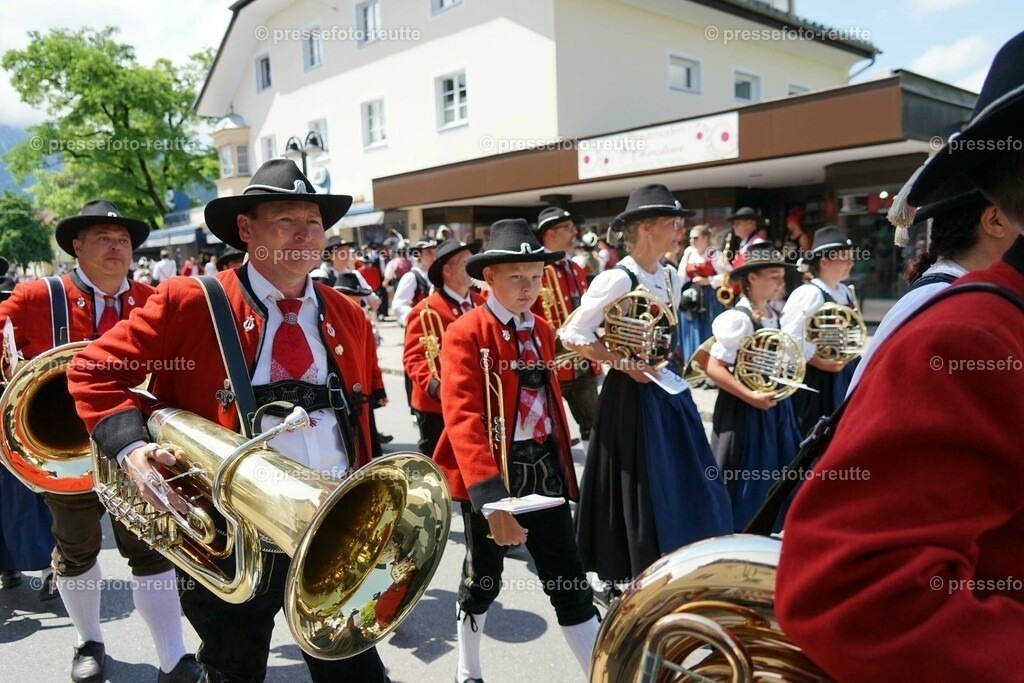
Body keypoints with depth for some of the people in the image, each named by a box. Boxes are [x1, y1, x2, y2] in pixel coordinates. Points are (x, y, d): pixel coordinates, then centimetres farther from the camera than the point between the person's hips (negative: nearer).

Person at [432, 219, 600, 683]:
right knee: (483, 580, 14)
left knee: (570, 582, 7)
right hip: (490, 473, -5)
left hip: (545, 469, 5)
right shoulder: (465, 333, -14)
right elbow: (463, 418, -25)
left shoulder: (541, 331, 8)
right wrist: (491, 497, -33)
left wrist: (560, 458, 14)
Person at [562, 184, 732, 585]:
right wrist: (625, 365, -19)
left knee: (685, 485, 12)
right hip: (632, 395, -7)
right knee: (638, 491, 3)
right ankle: (625, 578, 21)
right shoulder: (616, 280, -16)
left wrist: (668, 368, 7)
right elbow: (572, 337, -19)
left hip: (668, 391, 8)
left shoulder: (671, 278, 7)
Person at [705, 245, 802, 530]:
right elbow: (714, 369, -20)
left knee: (776, 480, 13)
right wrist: (751, 397, -23)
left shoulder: (774, 316, 8)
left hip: (775, 405, 8)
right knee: (743, 483, 2)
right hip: (744, 410, -8)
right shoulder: (737, 318, -17)